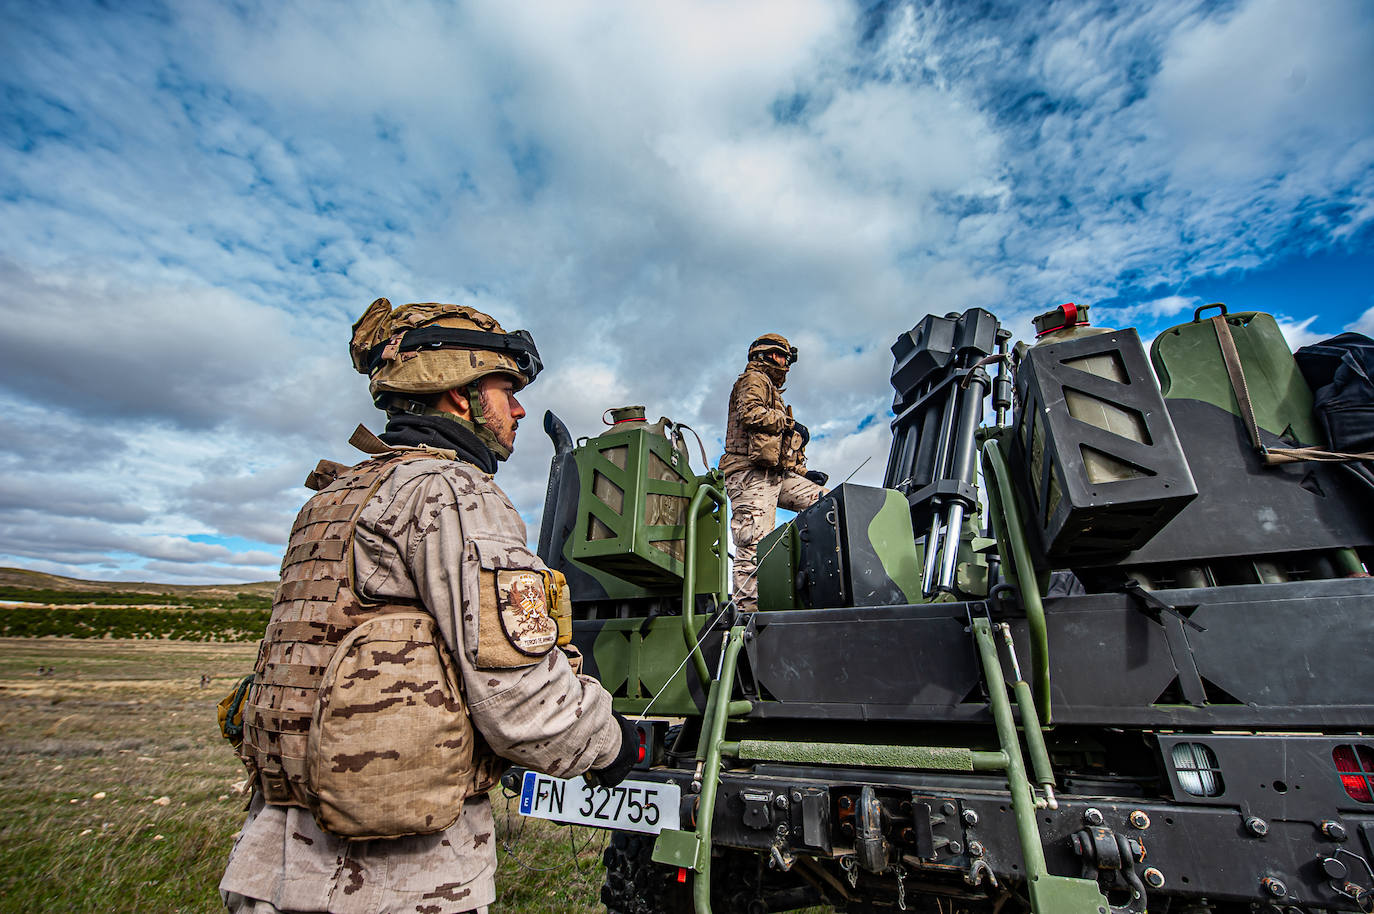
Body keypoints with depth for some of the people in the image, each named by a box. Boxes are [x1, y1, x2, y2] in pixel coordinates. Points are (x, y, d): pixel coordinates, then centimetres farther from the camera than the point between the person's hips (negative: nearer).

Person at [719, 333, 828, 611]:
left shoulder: (772, 391, 35)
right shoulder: (754, 379, 8)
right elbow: (749, 412, -16)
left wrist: (803, 472, 20)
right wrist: (789, 424, -6)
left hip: (777, 474, 9)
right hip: (752, 474, -9)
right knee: (754, 545, -16)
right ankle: (747, 607, -16)